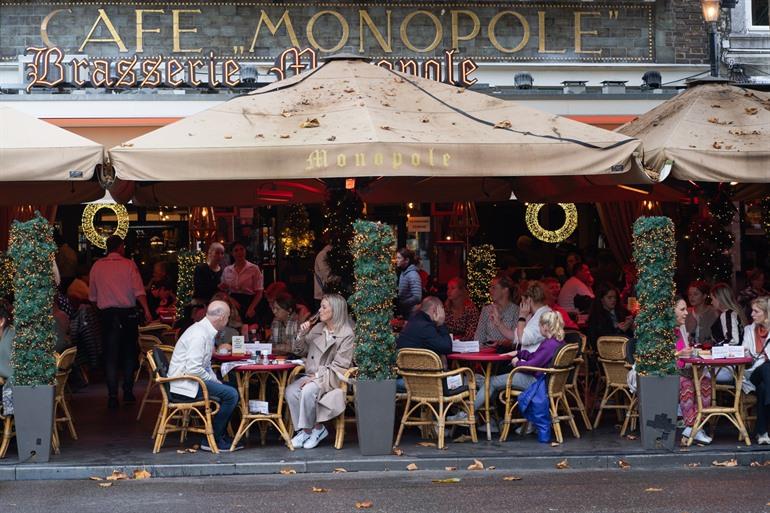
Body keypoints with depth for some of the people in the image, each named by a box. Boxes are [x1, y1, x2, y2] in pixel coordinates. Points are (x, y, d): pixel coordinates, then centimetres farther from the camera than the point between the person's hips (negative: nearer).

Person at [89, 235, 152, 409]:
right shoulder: (129, 264, -3)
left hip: (107, 314, 1)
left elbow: (92, 295, 8)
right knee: (129, 353, 11)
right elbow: (138, 290, -13)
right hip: (128, 313, -1)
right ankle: (128, 392, 13)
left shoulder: (97, 266, 4)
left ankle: (112, 396, -1)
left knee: (110, 355, 3)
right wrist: (146, 310, -15)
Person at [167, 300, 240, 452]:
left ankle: (222, 437, 13)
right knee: (230, 394, -18)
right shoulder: (199, 334, -20)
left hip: (190, 381, 10)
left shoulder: (207, 332, 12)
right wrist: (214, 380, -12)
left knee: (232, 390, 10)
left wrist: (215, 380, 7)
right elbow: (193, 369, -26)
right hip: (184, 384, -10)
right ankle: (212, 440, -9)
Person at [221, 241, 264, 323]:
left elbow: (259, 293, -4)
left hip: (247, 304, -3)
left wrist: (251, 308, -16)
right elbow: (223, 289, 21)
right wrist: (222, 287, -2)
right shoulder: (227, 270, 10)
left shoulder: (254, 269, -1)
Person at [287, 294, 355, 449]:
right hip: (312, 375, 6)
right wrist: (302, 334, 1)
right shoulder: (317, 328, 13)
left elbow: (340, 366, -13)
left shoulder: (347, 335, -7)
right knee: (291, 391, -23)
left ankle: (307, 429, -15)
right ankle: (304, 430, -14)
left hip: (332, 378, -6)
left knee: (308, 390, -33)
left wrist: (317, 377, -19)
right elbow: (299, 351, 19)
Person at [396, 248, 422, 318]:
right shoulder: (403, 273, 9)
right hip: (404, 314, 9)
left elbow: (417, 298, -25)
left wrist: (401, 304, -20)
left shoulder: (413, 275, -18)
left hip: (411, 315, -8)